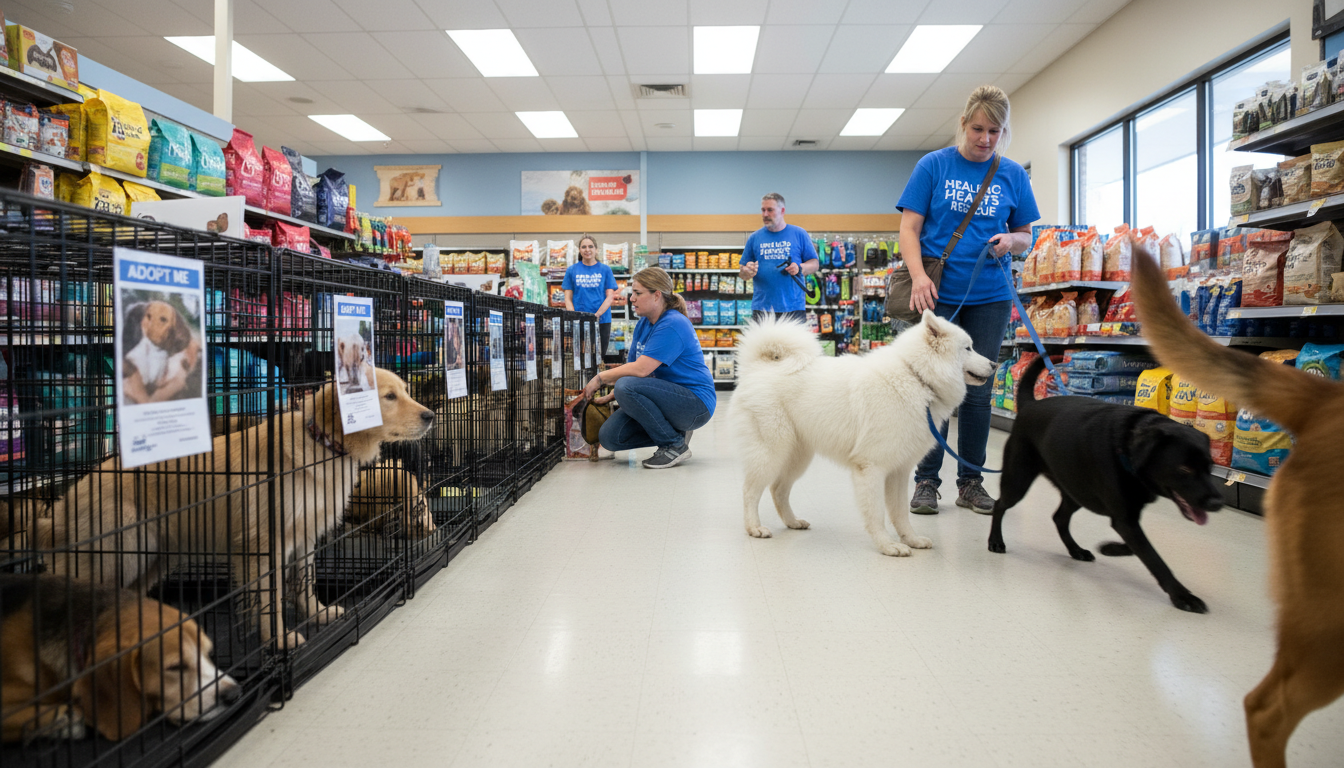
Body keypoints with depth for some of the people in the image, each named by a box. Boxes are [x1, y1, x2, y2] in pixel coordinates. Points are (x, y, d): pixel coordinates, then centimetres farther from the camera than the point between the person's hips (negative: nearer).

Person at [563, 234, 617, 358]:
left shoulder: (605, 270, 6)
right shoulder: (572, 270, 8)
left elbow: (610, 296, 1)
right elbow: (568, 298, 6)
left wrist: (597, 315, -13)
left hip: (602, 321, 0)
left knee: (599, 356, 2)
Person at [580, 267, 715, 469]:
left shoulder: (673, 324, -19)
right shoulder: (643, 324, 10)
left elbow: (640, 369, -27)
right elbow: (632, 368, 10)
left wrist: (601, 378, -16)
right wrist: (610, 397, -3)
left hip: (695, 405, -9)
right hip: (667, 397, 9)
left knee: (626, 386, -30)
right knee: (609, 438, -6)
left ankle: (676, 445, -14)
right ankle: (673, 430, 9)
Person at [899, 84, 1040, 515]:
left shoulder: (1013, 175, 9)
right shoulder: (933, 165, 1)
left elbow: (1027, 236, 15)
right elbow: (909, 228, -3)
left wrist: (1011, 241, -9)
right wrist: (918, 275, -19)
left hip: (989, 296, 3)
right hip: (938, 293, -2)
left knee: (978, 392, 7)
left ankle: (971, 482, 19)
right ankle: (926, 481, 11)